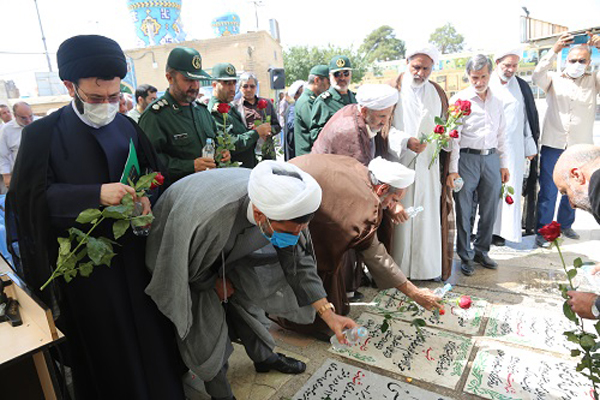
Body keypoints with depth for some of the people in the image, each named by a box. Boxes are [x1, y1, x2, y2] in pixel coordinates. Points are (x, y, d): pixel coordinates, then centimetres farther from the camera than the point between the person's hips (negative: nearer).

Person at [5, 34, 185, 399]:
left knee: (149, 326, 14)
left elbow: (154, 173, 9)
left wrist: (146, 197, -13)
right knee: (104, 342, 11)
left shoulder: (128, 127, 4)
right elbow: (33, 196, -11)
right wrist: (97, 194, -24)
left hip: (134, 250, 3)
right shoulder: (43, 134, -6)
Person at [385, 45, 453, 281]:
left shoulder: (437, 93, 15)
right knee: (401, 215, -2)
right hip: (400, 164, -4)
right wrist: (406, 141, -21)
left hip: (429, 164, 4)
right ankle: (399, 268, 9)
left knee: (429, 214, 5)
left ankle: (429, 266, 16)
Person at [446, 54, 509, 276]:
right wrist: (453, 169, -13)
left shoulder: (497, 102, 15)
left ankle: (481, 251, 26)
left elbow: (501, 135, 20)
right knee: (464, 210, 0)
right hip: (467, 158, -5)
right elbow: (453, 136, -7)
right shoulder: (459, 99, -2)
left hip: (491, 159, 5)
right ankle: (465, 256, 14)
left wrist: (503, 164, 14)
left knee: (490, 209, 8)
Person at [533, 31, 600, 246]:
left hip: (580, 148, 3)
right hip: (553, 146, -3)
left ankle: (565, 224, 32)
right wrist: (554, 50, -27)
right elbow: (537, 76, -16)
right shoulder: (554, 79, 4)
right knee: (548, 191, -1)